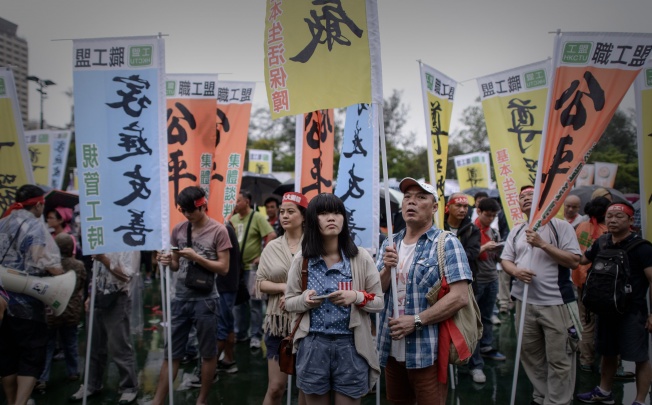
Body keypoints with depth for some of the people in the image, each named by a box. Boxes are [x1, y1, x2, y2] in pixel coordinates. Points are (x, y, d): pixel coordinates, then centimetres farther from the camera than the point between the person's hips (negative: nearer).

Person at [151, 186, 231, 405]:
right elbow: (176, 265, 13)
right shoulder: (178, 229, 6)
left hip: (205, 300, -4)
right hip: (180, 298, 4)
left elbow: (223, 268, -9)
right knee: (171, 353, 9)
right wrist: (167, 261, -10)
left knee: (208, 354, 9)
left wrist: (196, 257, -18)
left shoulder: (218, 231, -7)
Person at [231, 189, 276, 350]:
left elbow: (271, 236, -16)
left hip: (252, 266, -6)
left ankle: (255, 336, 6)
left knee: (254, 301, -2)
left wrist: (263, 256, -17)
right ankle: (240, 332, 26)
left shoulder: (257, 217, -9)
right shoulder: (233, 219, 8)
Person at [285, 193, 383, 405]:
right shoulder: (301, 259, 0)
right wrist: (304, 300, -14)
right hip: (313, 345, 1)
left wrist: (356, 297, -18)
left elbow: (379, 302, 1)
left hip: (350, 345, -1)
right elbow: (288, 302, 8)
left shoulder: (361, 258, -3)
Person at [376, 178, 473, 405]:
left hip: (428, 351, -5)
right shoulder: (389, 245, 8)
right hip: (391, 349, 6)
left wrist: (416, 321, -20)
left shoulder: (447, 244, -9)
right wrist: (387, 269, -14)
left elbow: (460, 297, -17)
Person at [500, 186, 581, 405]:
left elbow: (574, 261, -11)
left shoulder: (560, 226, -4)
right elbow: (505, 260, 11)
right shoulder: (516, 231, 12)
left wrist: (543, 244, -18)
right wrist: (516, 271, -11)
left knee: (559, 359, 0)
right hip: (525, 302, 5)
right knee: (530, 355, 15)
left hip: (556, 303, -5)